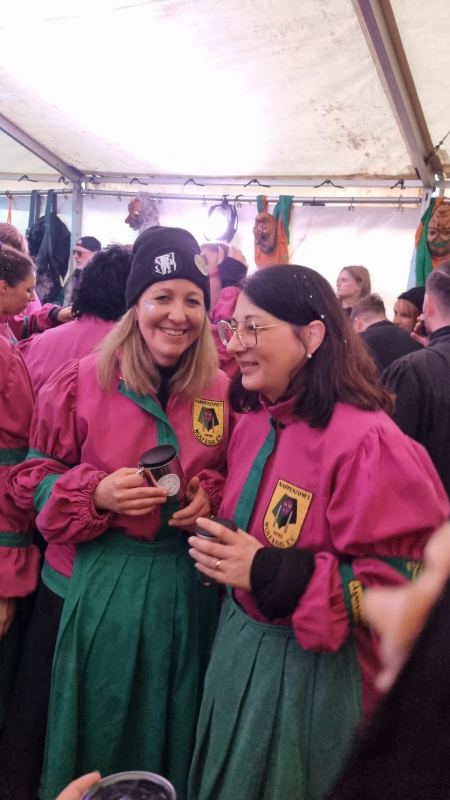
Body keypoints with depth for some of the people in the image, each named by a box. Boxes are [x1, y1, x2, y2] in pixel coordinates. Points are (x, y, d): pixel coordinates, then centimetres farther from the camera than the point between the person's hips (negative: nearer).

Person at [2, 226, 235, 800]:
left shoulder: (223, 391, -3)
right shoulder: (81, 381, -9)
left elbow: (236, 476, 9)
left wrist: (210, 497, -12)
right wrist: (96, 494, -20)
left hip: (183, 585, 2)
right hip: (90, 581, -1)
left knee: (165, 728, 22)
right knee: (74, 732, 18)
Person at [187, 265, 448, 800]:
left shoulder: (367, 442, -25)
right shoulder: (253, 421, 1)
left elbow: (404, 582, -24)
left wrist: (271, 575, -28)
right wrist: (219, 549, -2)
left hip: (310, 671, -7)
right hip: (235, 640, 8)